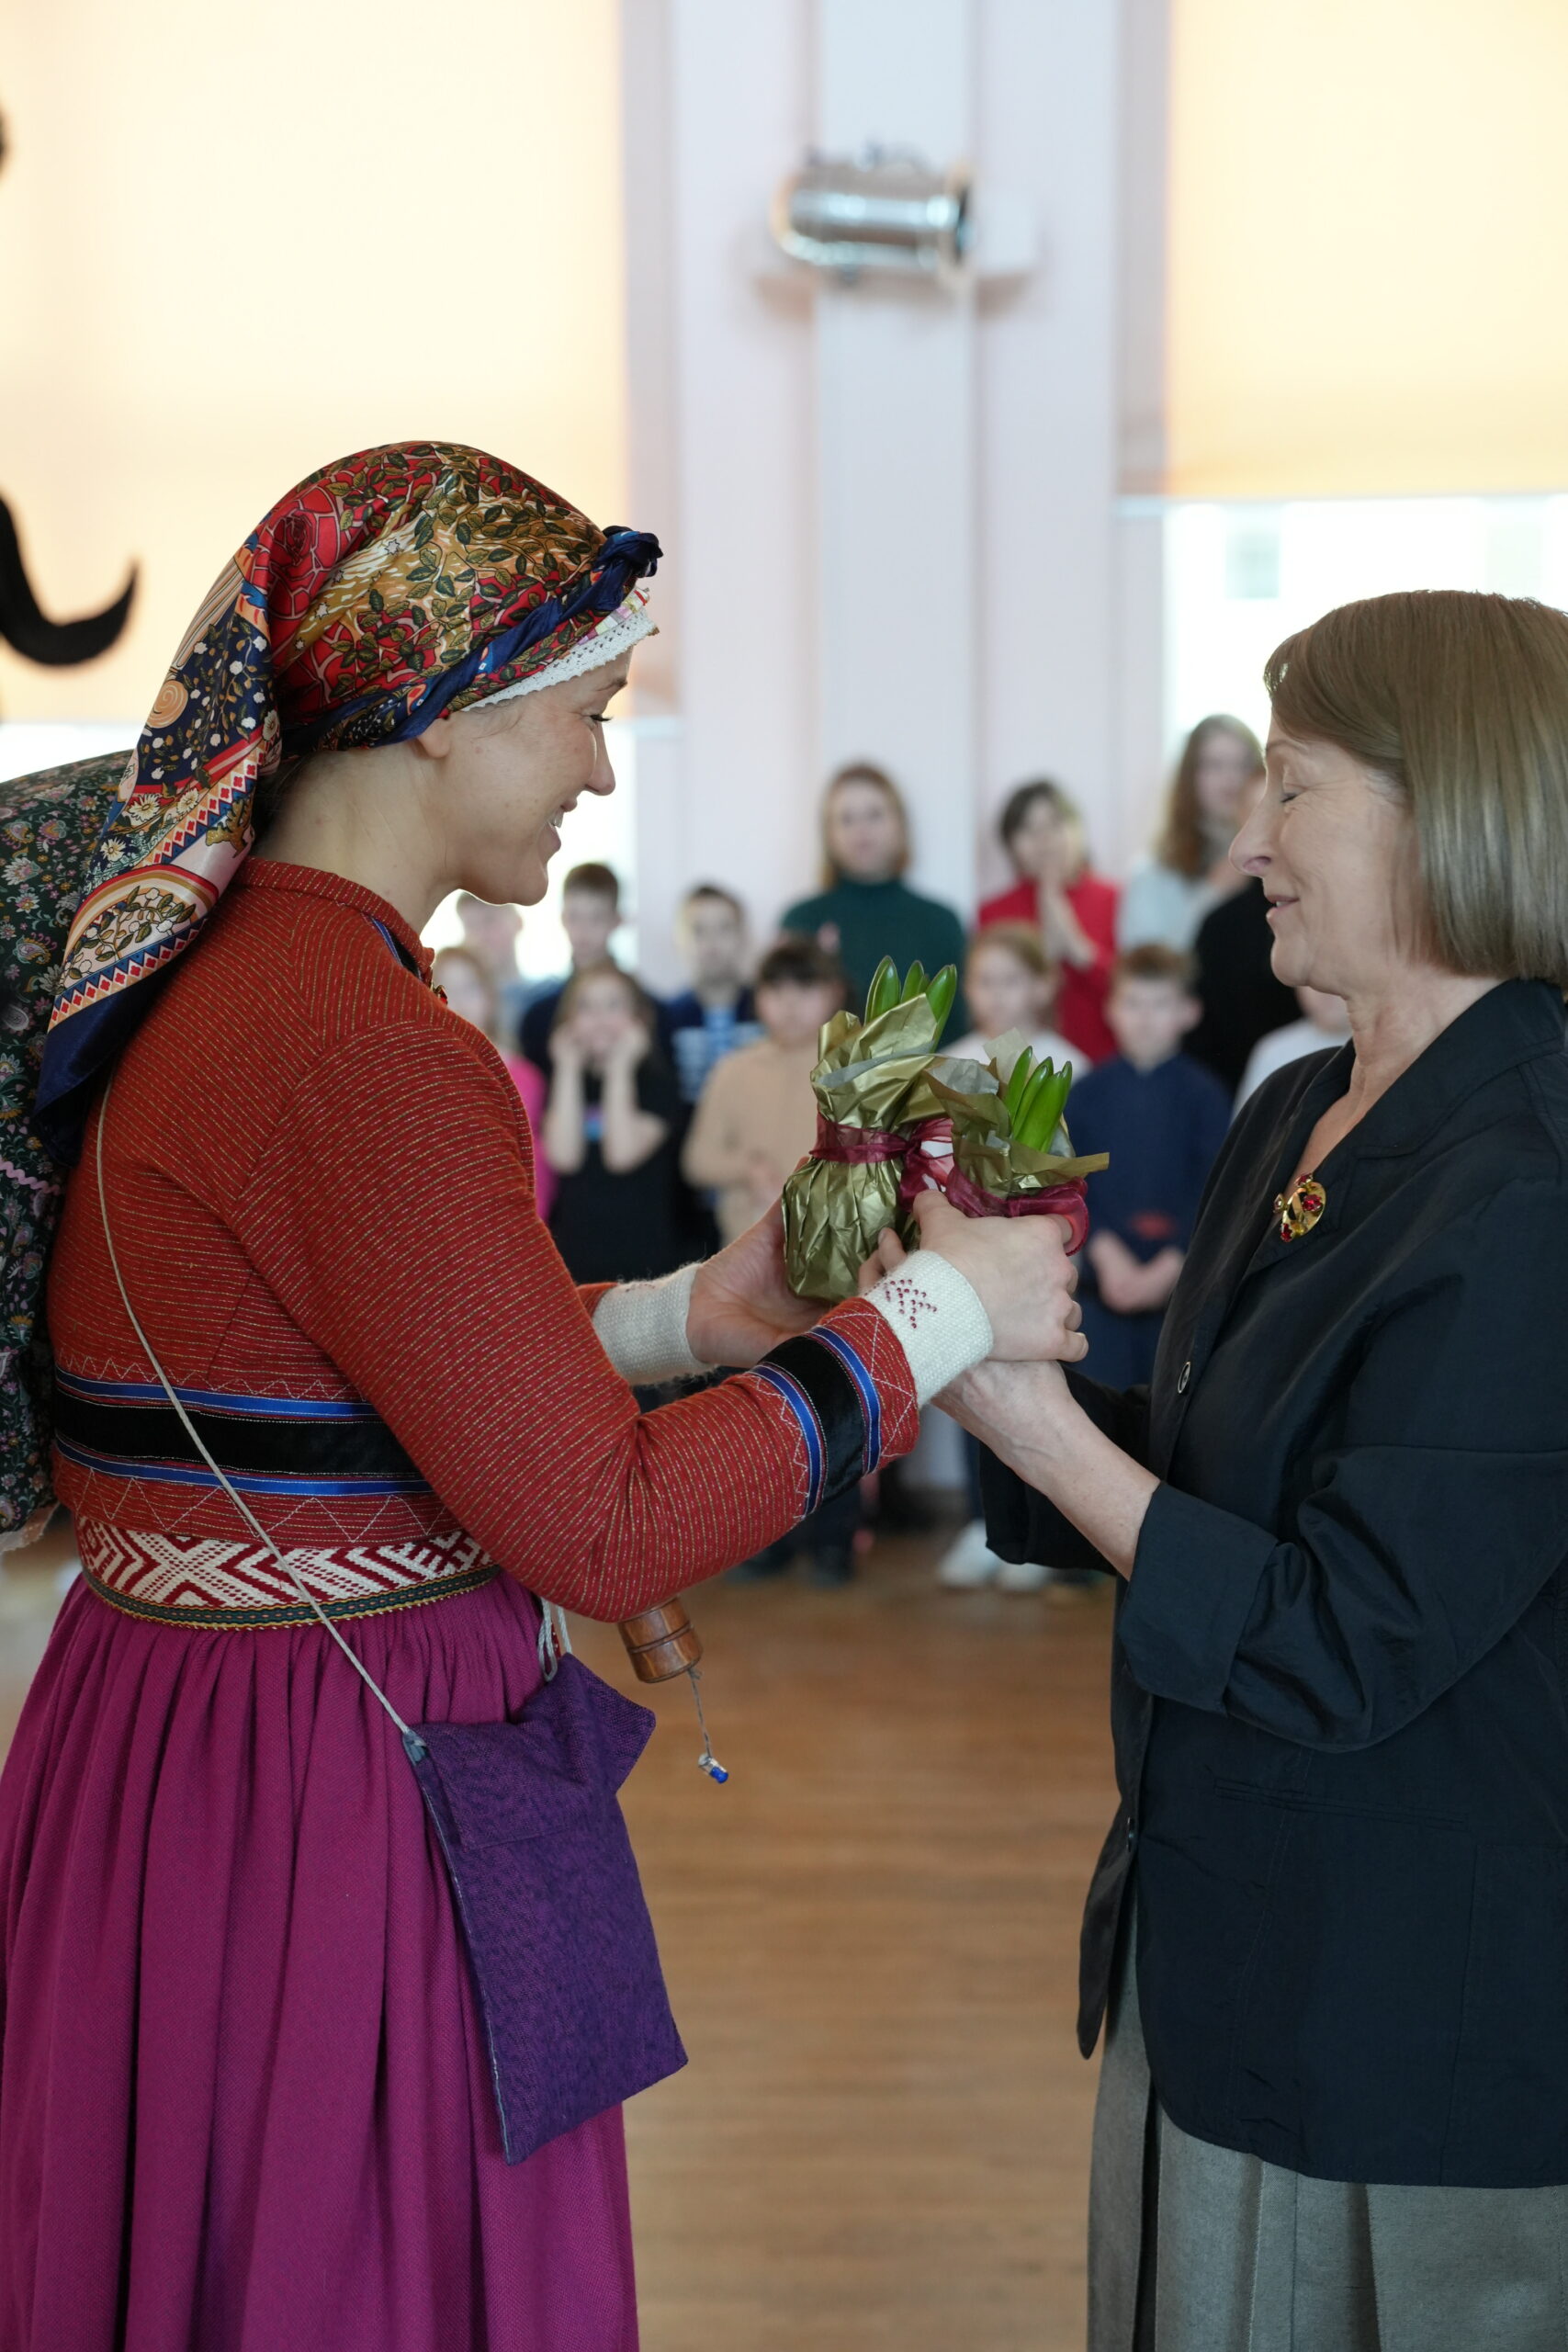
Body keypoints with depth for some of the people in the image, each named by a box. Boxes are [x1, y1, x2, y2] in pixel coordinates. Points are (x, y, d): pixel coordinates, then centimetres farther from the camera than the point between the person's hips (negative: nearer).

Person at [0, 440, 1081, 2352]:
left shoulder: (185, 966, 5)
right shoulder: (363, 1050, -25)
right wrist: (938, 1315, -12)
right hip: (326, 1805, -9)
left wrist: (684, 1316, 9)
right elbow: (601, 1530, -22)